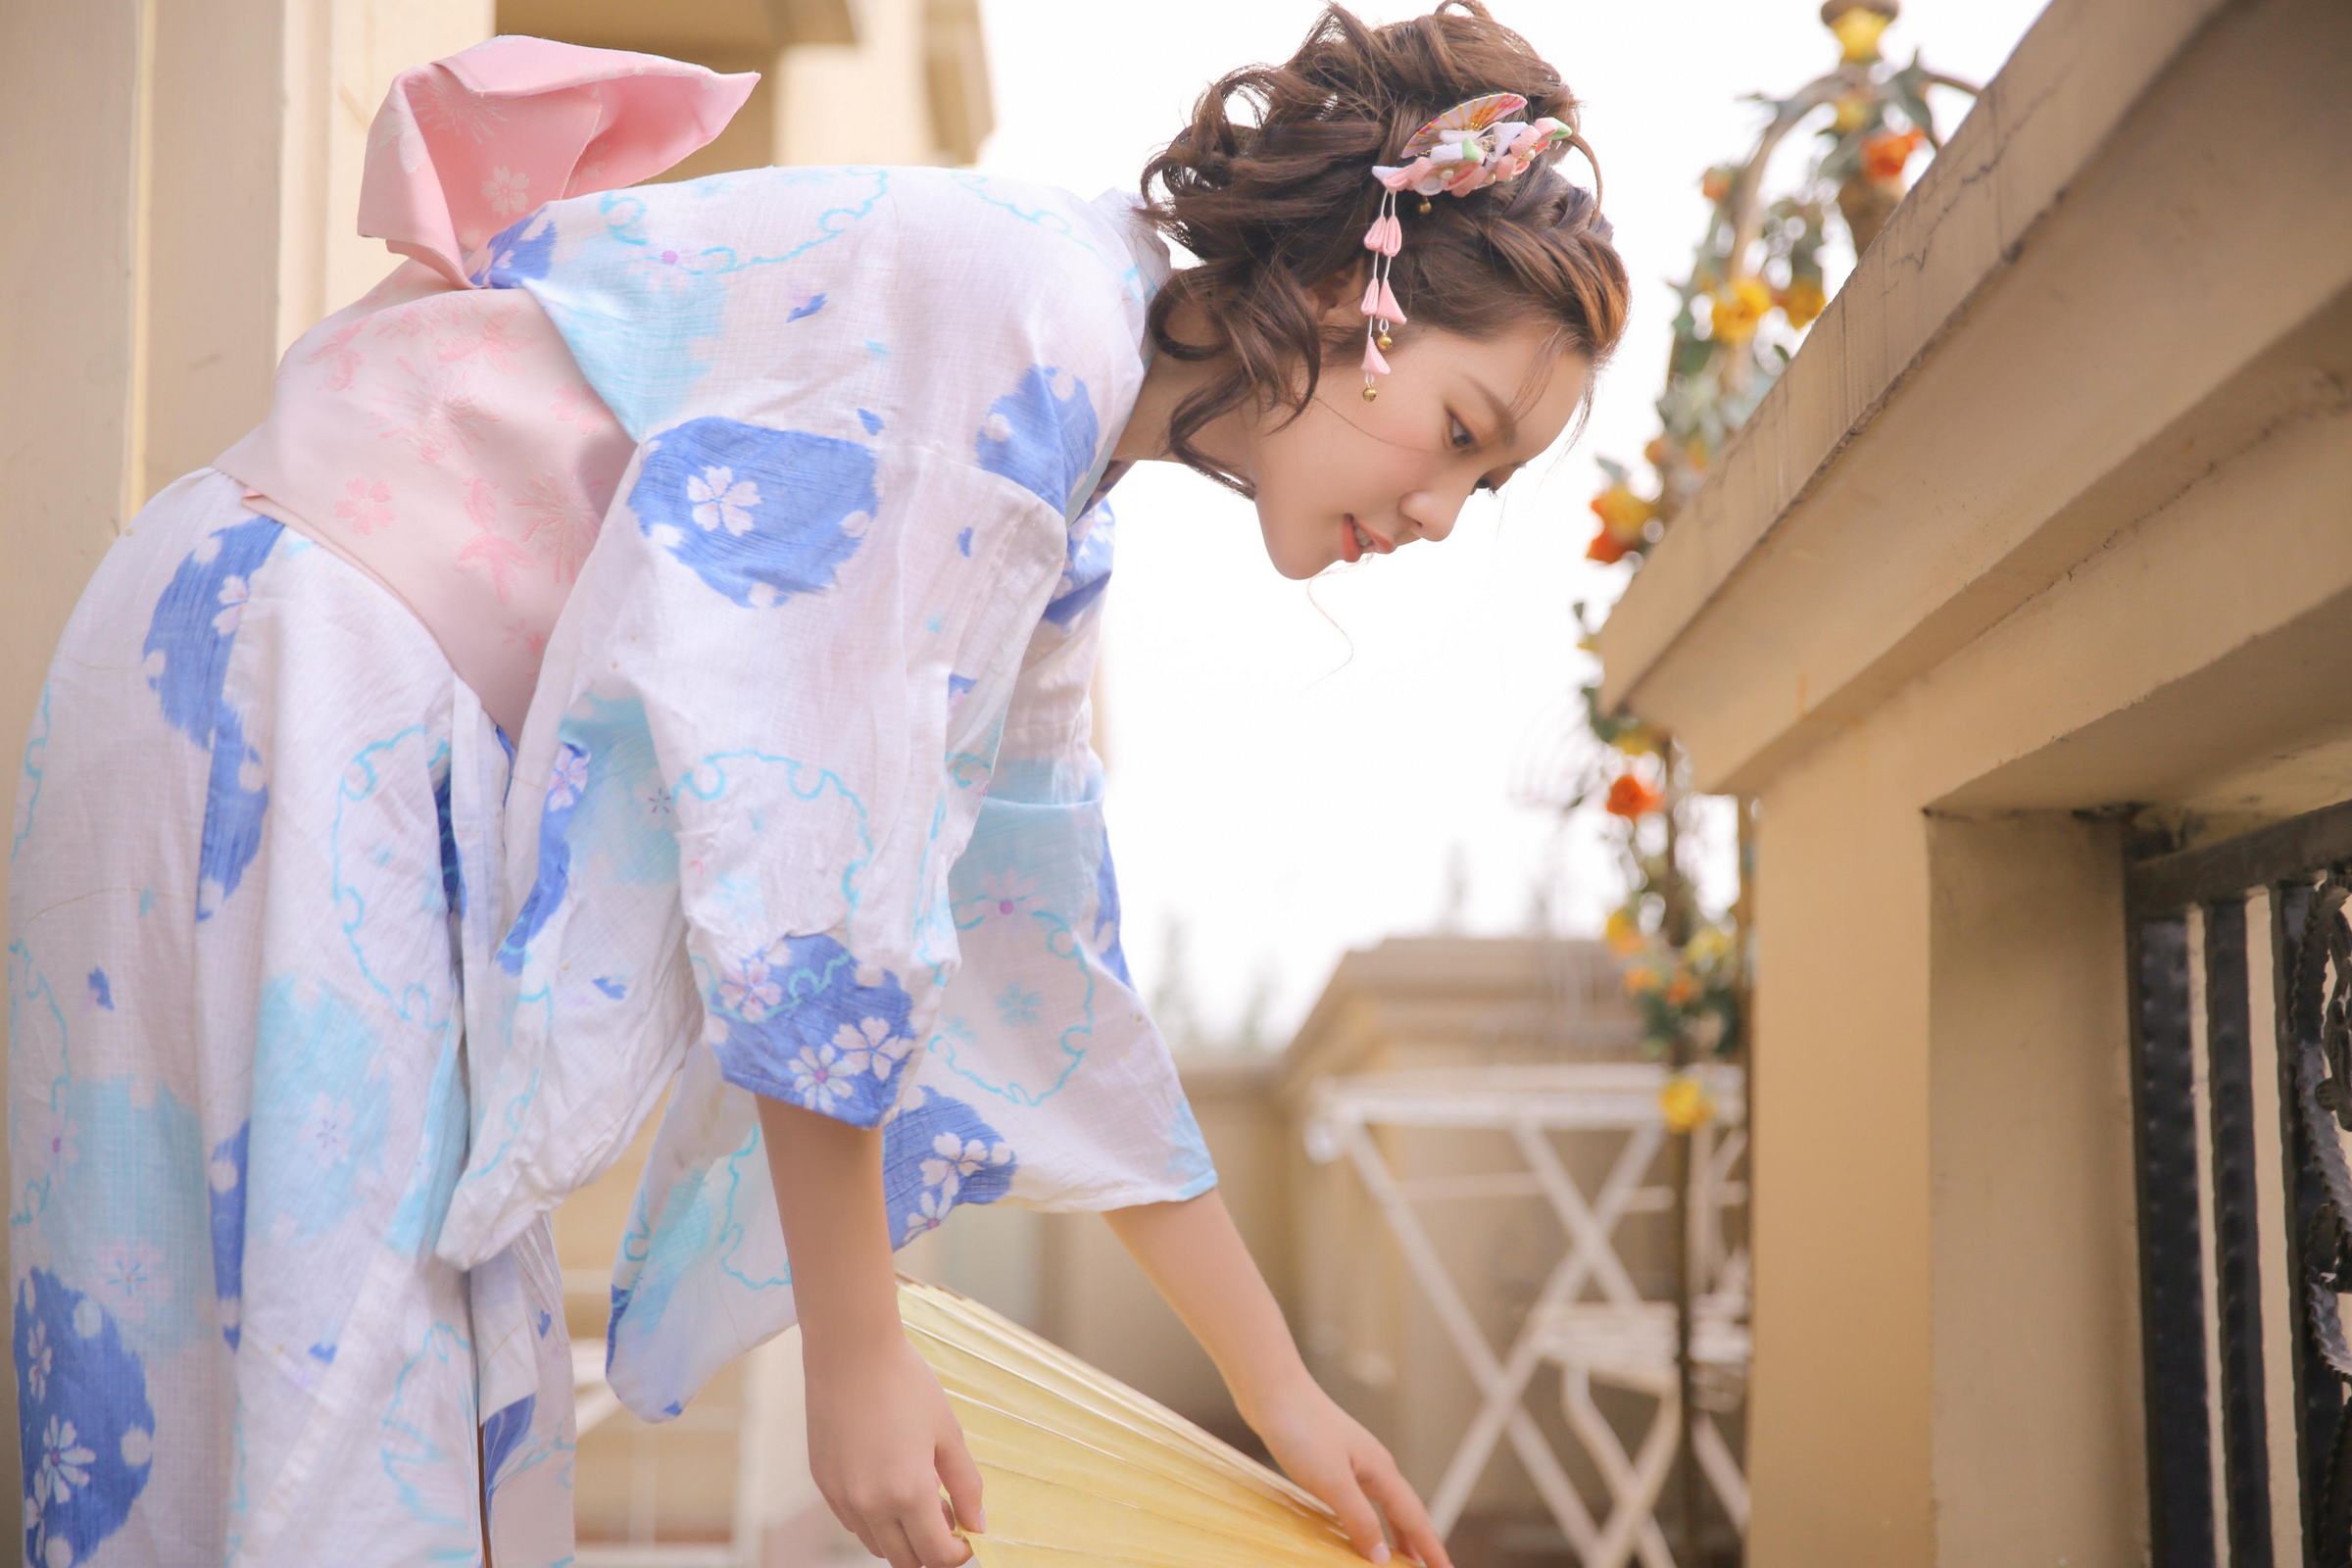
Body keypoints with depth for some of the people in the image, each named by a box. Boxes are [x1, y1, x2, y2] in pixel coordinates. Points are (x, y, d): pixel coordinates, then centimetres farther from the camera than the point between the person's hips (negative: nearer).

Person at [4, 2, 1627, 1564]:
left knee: (471, 1431, 11)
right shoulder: (1032, 322, -19)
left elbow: (1039, 945, 16)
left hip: (423, 768, 9)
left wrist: (1284, 1396, 19)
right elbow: (812, 851, -24)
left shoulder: (1062, 506, 11)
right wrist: (857, 1359, -16)